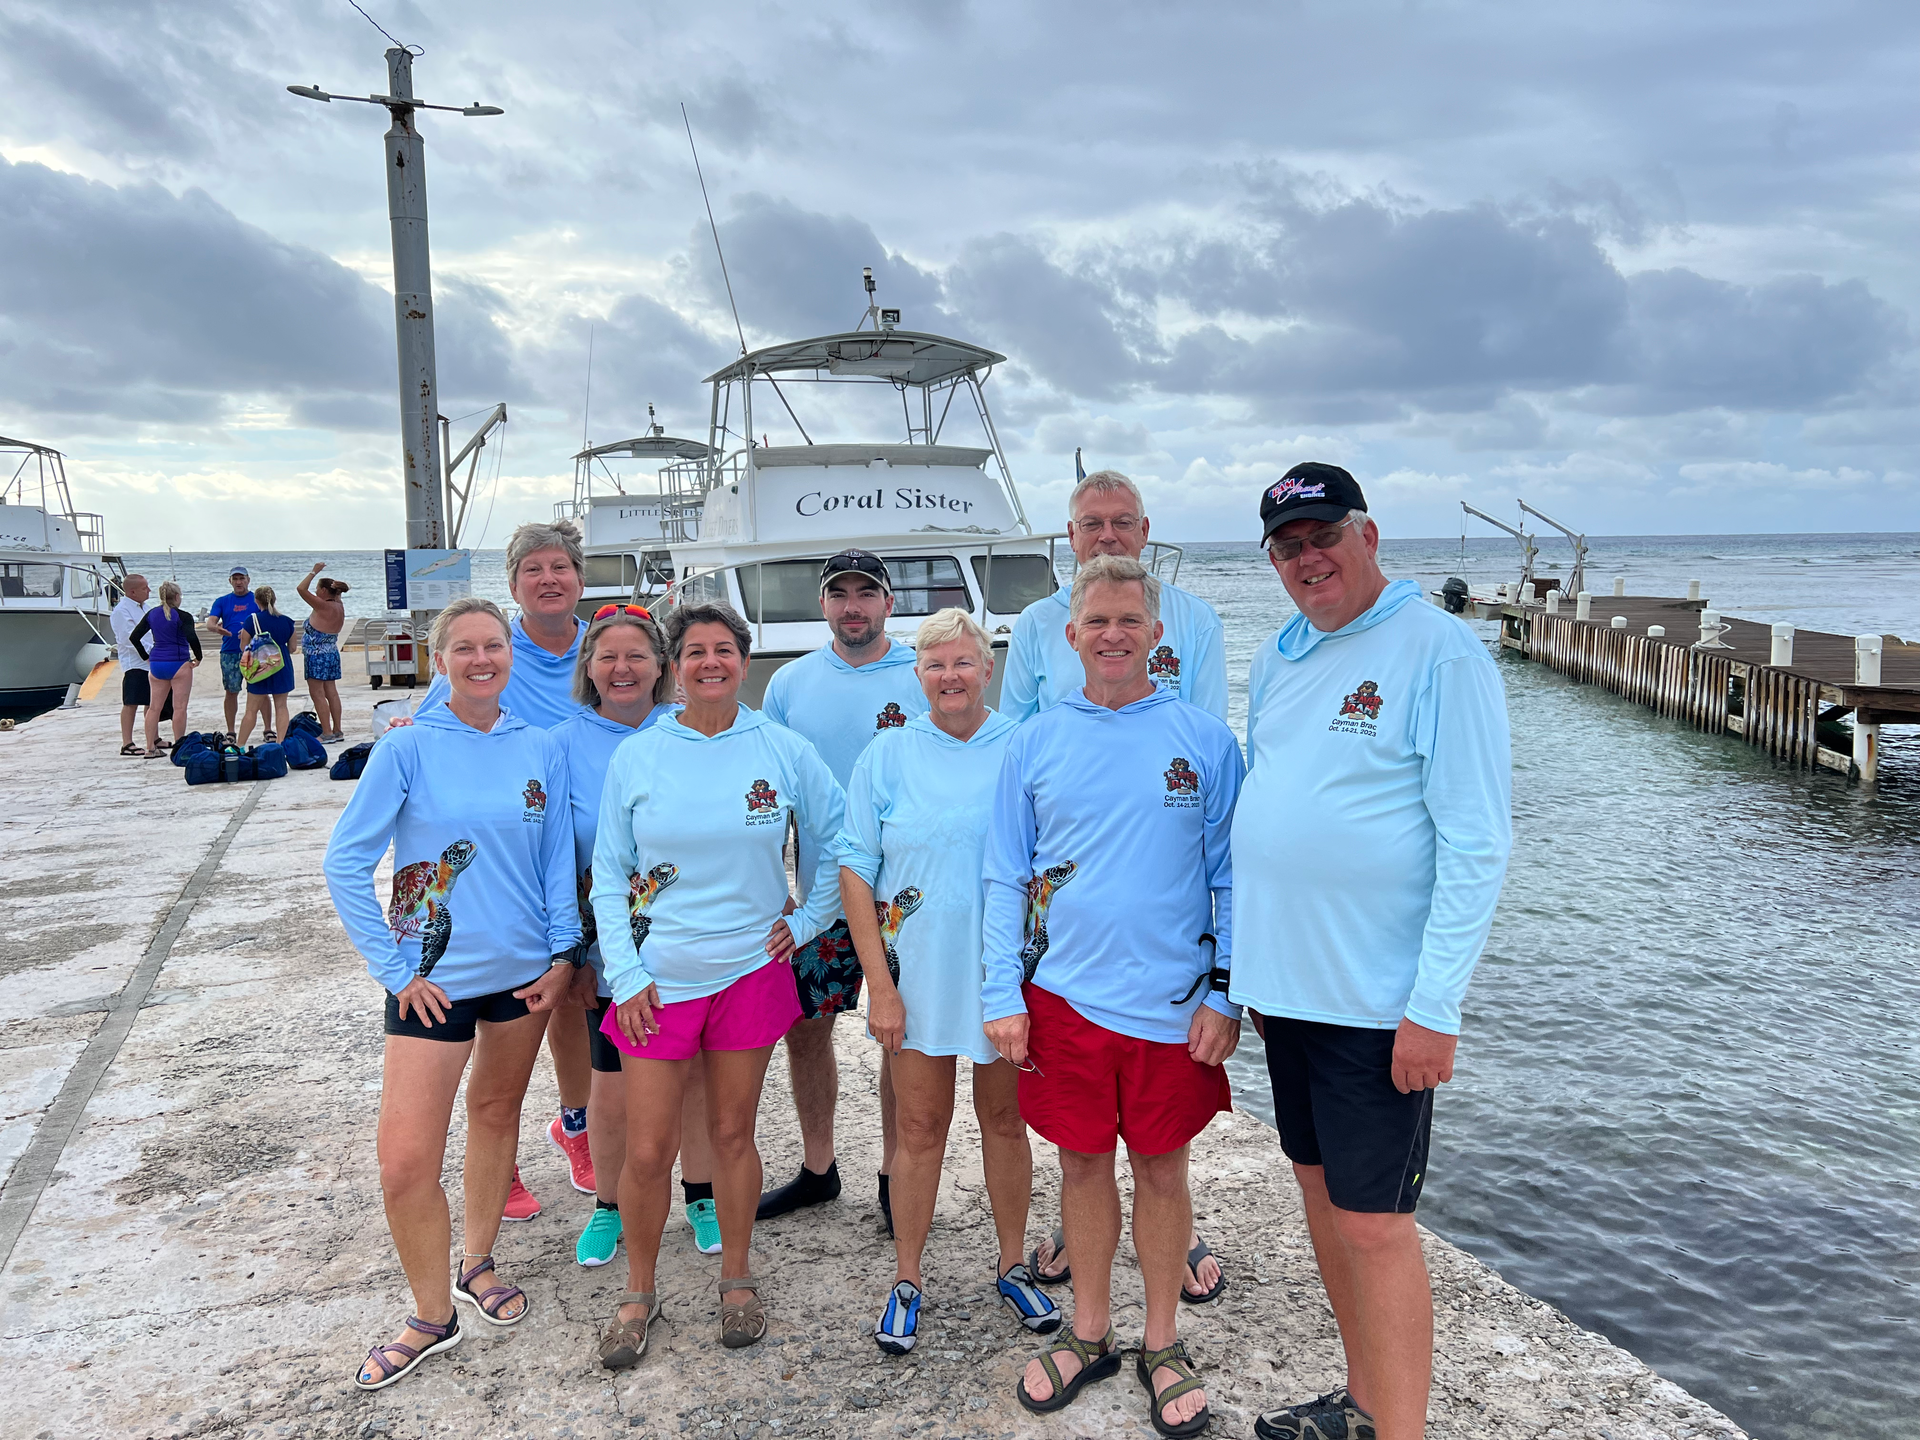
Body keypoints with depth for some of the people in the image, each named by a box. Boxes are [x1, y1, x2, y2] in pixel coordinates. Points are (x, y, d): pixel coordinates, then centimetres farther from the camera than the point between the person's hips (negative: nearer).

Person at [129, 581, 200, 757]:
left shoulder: (151, 614, 8)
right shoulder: (182, 616, -10)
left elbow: (133, 638, 7)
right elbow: (192, 638, -24)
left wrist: (146, 657, 14)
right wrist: (198, 657, -10)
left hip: (156, 663, 6)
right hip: (179, 664, -6)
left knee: (154, 707, 13)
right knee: (179, 708, -2)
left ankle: (150, 748, 15)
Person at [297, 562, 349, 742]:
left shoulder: (323, 607, -18)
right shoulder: (339, 606, 4)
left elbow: (301, 589, -19)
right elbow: (337, 595, 29)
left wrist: (314, 571, -12)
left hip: (317, 655, -9)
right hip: (332, 653, 9)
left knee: (317, 694, -4)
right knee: (331, 692, 11)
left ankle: (327, 733, -5)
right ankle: (337, 731, 14)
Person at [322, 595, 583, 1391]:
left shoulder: (540, 749, 0)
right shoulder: (408, 748, -9)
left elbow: (559, 860, 6)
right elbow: (346, 862, -8)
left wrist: (563, 953, -1)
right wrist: (393, 967, -10)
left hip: (523, 969, 3)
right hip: (433, 979, -3)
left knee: (497, 1112, 19)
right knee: (405, 1162, -5)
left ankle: (478, 1263, 40)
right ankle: (431, 1316, 18)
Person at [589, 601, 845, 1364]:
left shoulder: (783, 750, -2)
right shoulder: (636, 756, -2)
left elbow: (837, 839, 9)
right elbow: (608, 875, 1)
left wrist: (807, 917, 3)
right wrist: (625, 973, -5)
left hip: (750, 970, 0)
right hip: (657, 978, 0)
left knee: (732, 1134, 11)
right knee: (648, 1150, 3)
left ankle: (736, 1279, 32)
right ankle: (639, 1292, 26)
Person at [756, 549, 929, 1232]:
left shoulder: (925, 678, -1)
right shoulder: (789, 683, 6)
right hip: (818, 892, 3)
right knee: (803, 1027, 9)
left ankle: (895, 1177, 23)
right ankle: (817, 1169, 29)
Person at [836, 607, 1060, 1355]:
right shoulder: (887, 754, -2)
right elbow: (856, 870, -2)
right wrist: (879, 983, -8)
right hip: (918, 974, 0)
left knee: (1006, 1118, 14)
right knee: (920, 1126, 9)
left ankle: (1012, 1266, 32)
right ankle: (907, 1279, 26)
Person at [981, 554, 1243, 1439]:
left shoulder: (1205, 741, -2)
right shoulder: (1035, 744, 2)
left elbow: (1232, 877, 1)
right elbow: (1006, 881, 4)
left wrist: (1225, 993, -5)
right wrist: (1002, 996, -2)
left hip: (1172, 1001, -1)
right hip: (1064, 994, 1)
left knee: (1162, 1167, 12)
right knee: (1082, 1164, 13)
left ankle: (1163, 1343, 31)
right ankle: (1089, 1335, 33)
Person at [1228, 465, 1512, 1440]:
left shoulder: (1440, 652, -12)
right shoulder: (1276, 659, 10)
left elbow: (1476, 842, -15)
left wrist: (1436, 1005, -19)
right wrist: (1248, 961, 15)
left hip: (1377, 998, -7)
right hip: (1285, 982, 8)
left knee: (1373, 1221, -1)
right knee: (1320, 1187, 17)